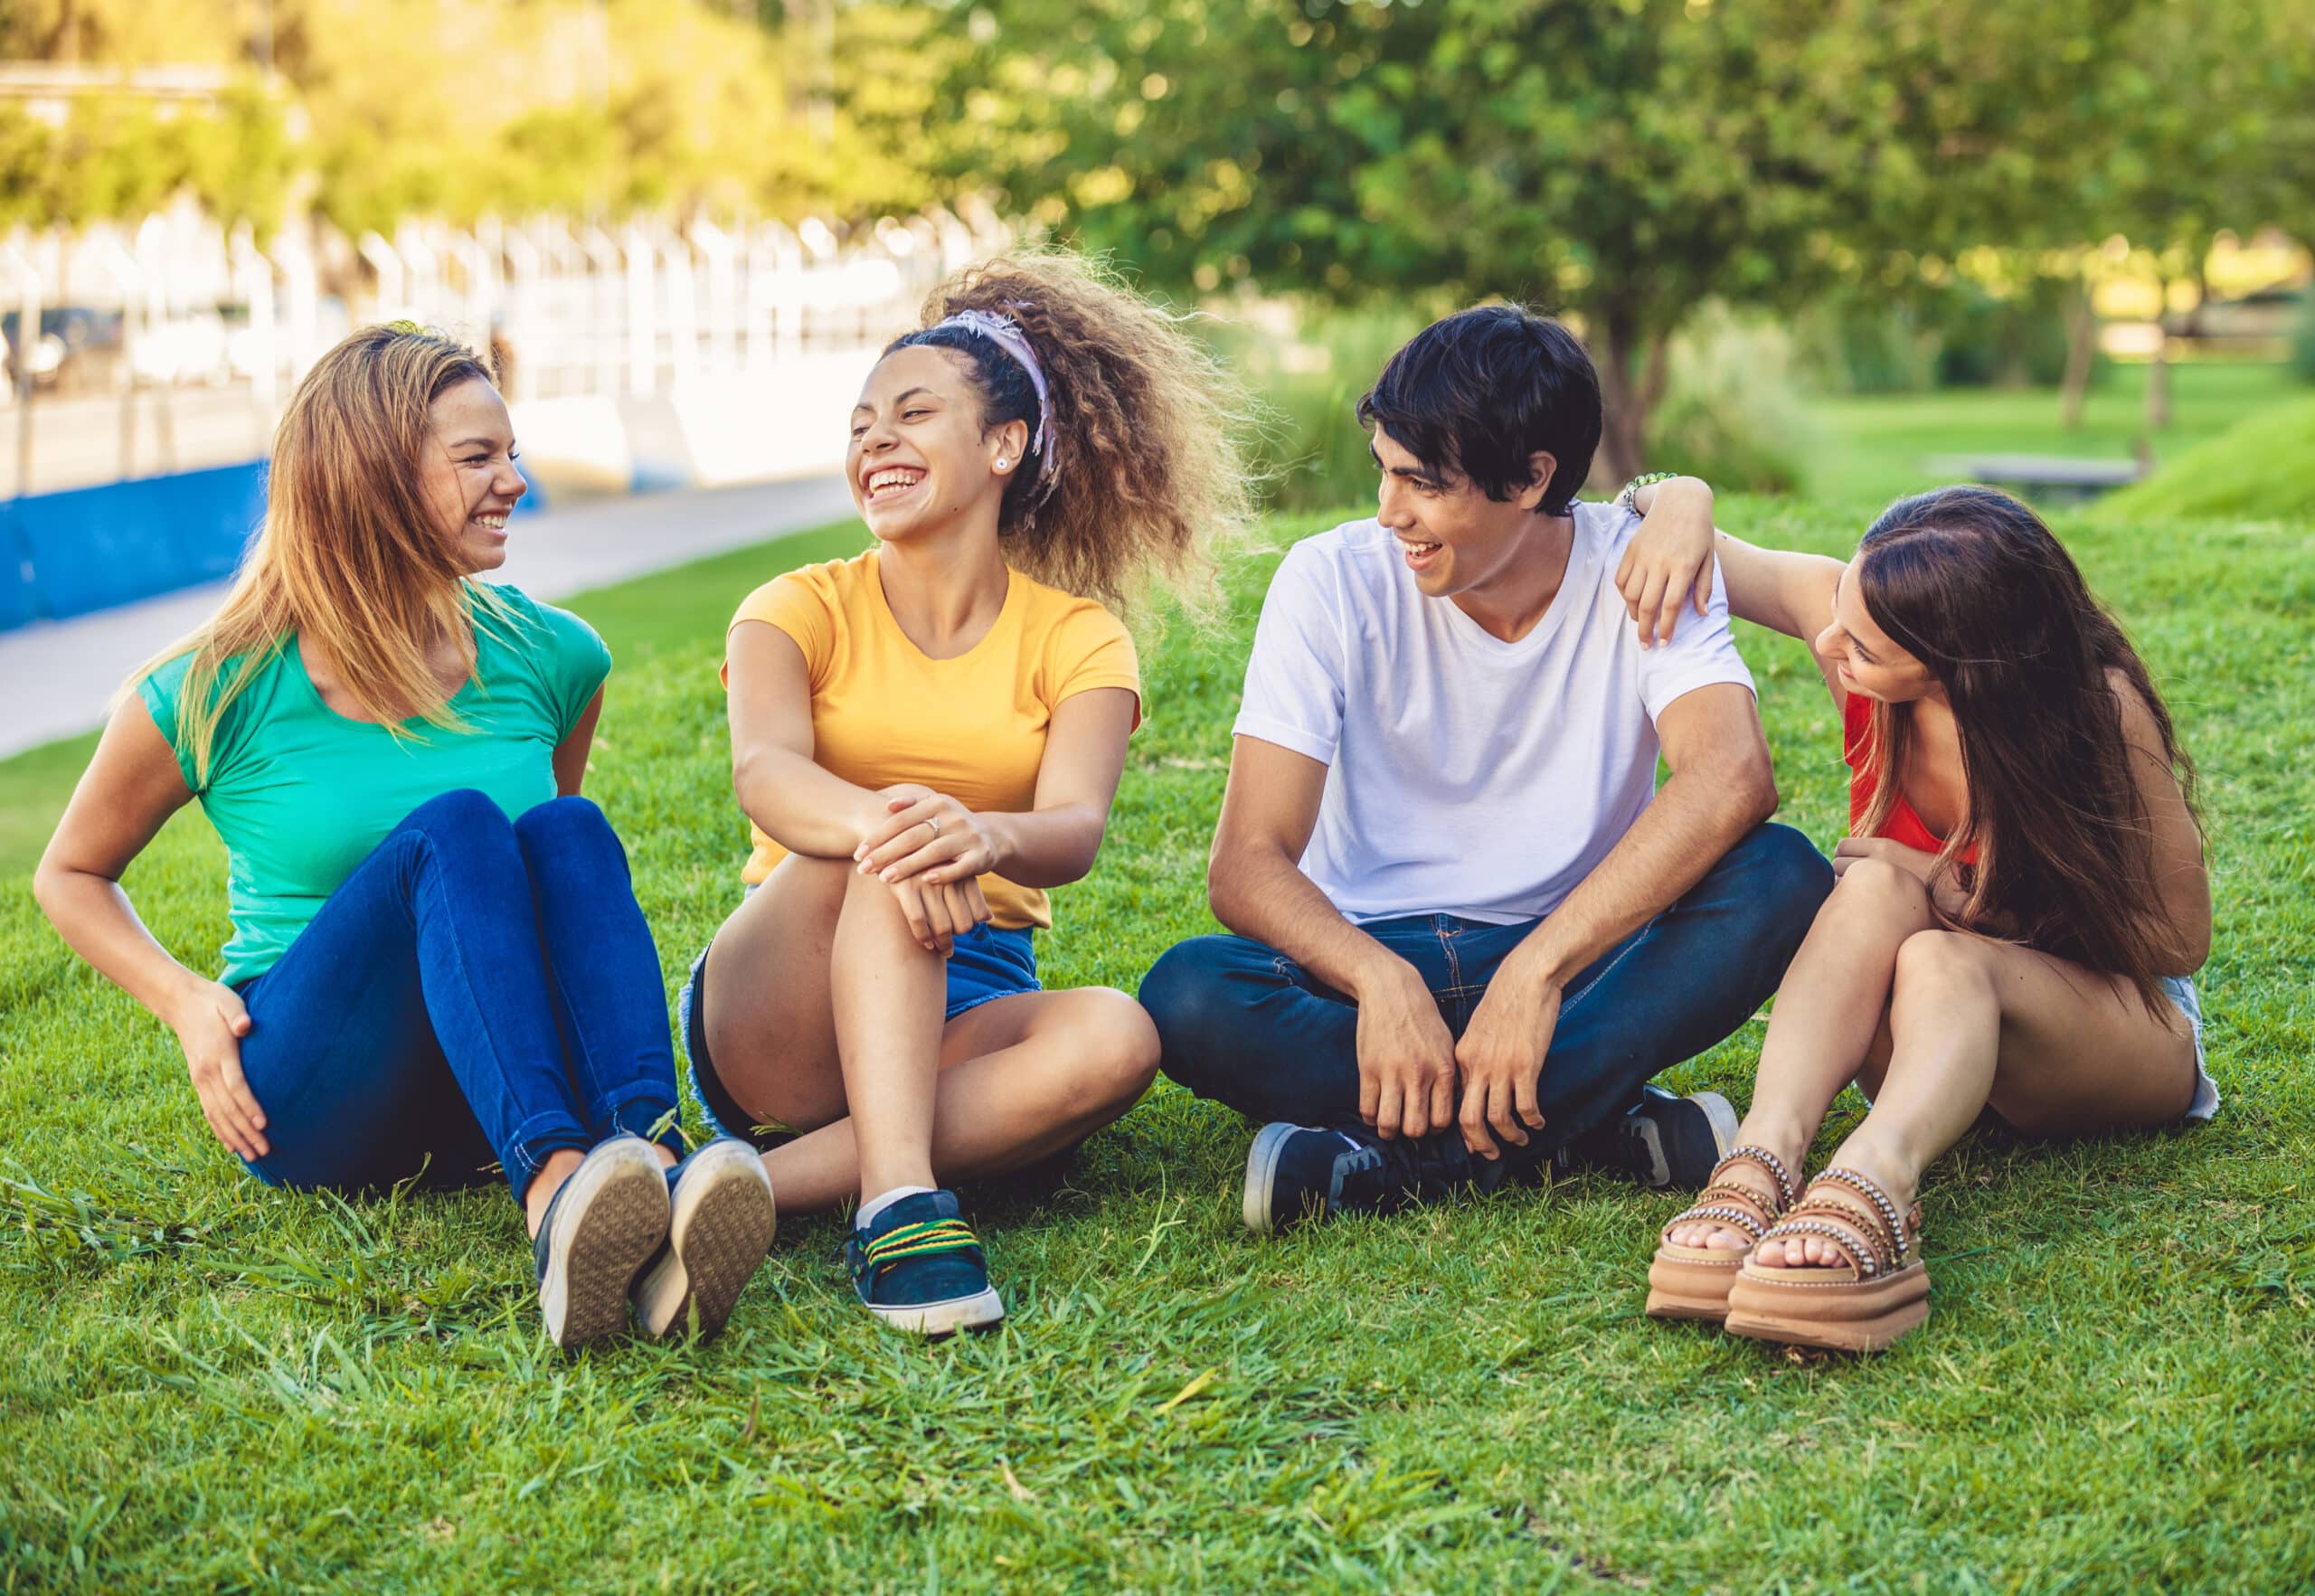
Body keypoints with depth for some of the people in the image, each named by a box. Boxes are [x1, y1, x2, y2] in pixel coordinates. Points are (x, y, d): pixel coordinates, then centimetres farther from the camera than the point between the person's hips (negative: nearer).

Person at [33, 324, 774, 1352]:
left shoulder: (548, 659, 6)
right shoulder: (217, 694, -4)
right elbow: (71, 874, 10)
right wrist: (184, 998, -7)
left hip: (477, 1119, 3)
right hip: (303, 1105, -3)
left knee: (566, 830, -26)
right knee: (452, 827, -30)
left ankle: (655, 1166, -50)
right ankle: (553, 1193, -56)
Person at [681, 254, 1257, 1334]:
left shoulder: (1076, 638, 6)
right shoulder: (803, 610, 4)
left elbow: (1075, 828, -15)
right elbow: (764, 772, -19)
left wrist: (983, 837, -41)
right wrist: (883, 820, -44)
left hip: (964, 1014, 1)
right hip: (782, 1019, -1)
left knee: (1114, 1039, -32)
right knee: (890, 848, -31)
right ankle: (898, 1203, -46)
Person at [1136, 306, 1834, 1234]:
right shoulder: (1332, 582, -9)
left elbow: (1732, 779, -28)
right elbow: (1247, 864, -16)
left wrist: (1535, 970, -38)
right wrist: (1383, 982, -37)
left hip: (1580, 958, 0)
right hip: (1375, 958, 0)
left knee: (1783, 878, -28)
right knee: (1188, 998, -31)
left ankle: (1395, 1158, -31)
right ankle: (1592, 1118, -28)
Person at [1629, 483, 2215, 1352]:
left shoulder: (2099, 709, -23)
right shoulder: (1842, 601, -14)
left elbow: (2183, 936, -15)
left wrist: (1970, 905, -23)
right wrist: (1680, 506, -29)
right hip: (1938, 1023, 3)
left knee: (1943, 961, -37)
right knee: (1880, 889, -32)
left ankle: (1873, 1182, -67)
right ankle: (1764, 1156, -53)